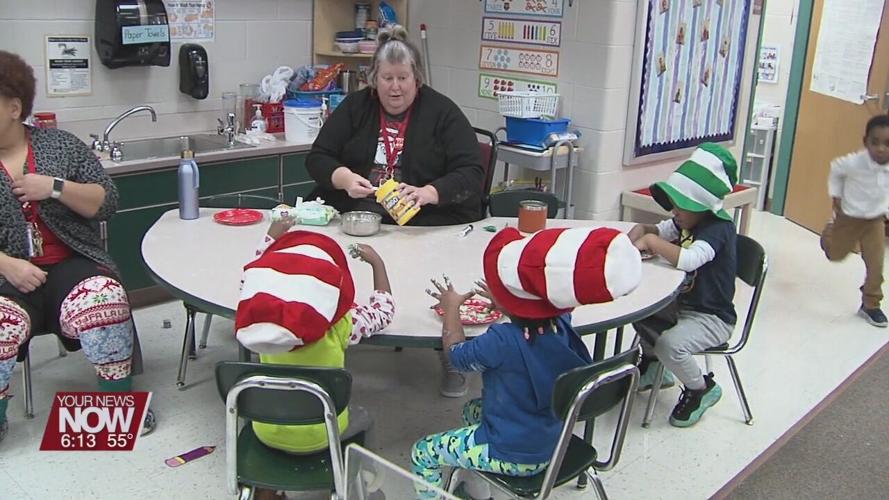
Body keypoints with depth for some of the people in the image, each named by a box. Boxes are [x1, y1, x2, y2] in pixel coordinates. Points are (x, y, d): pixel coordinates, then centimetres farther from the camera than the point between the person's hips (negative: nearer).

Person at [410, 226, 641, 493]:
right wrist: (501, 300, 24)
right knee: (472, 410, 33)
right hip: (552, 439, 8)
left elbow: (457, 352, -12)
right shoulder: (562, 322, -14)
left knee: (422, 454, 10)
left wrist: (452, 307, 3)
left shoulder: (502, 341, -33)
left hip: (514, 456, -7)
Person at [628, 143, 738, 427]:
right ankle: (653, 364, 30)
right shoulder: (686, 222, 2)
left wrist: (651, 242, -33)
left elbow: (688, 260, -42)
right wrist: (637, 235, -10)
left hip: (712, 317, -9)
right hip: (682, 305, 9)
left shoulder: (718, 229, -25)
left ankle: (701, 389, 2)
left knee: (669, 344, -30)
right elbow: (650, 230, 13)